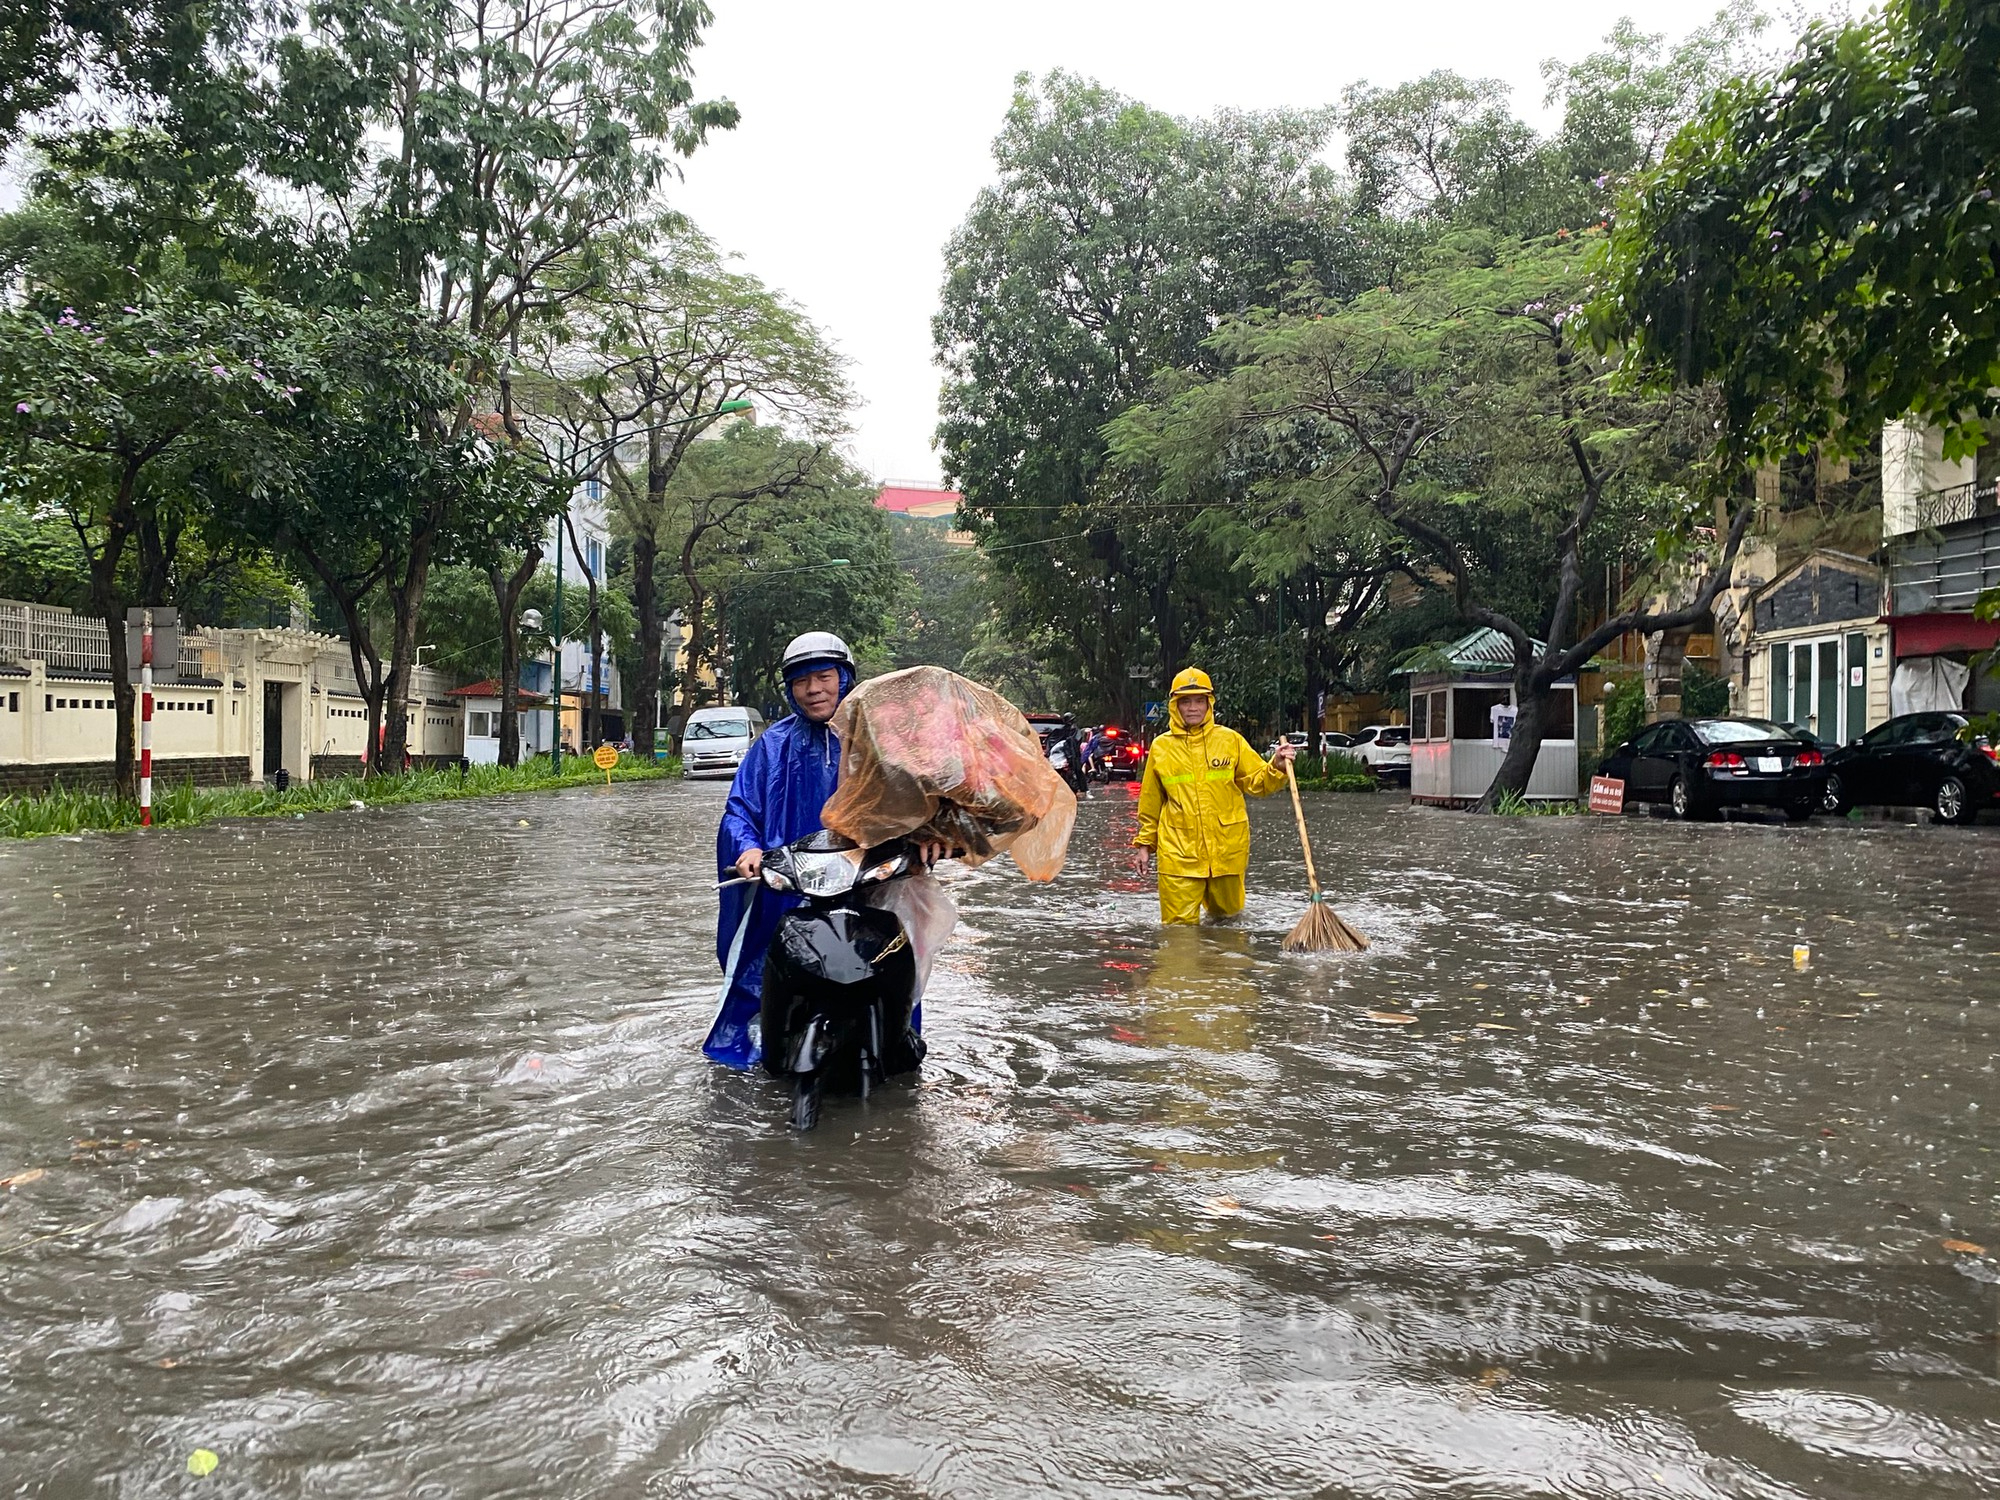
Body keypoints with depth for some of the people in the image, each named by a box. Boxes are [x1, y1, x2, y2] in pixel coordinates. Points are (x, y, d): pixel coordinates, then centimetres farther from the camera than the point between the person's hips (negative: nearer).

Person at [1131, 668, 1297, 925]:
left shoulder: (1230, 740, 4)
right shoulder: (1161, 746, 5)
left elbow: (1256, 783, 6)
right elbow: (1151, 800, 13)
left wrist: (1276, 767, -13)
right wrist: (1145, 841, 17)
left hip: (1227, 847, 1)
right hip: (1178, 851, -1)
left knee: (1227, 911, 15)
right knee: (1180, 925, -3)